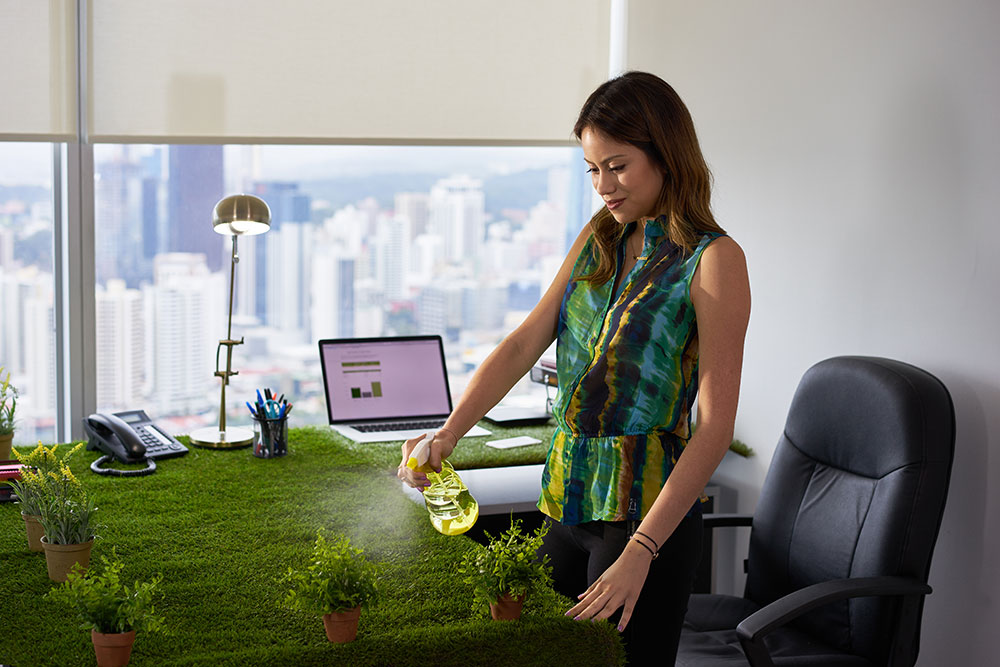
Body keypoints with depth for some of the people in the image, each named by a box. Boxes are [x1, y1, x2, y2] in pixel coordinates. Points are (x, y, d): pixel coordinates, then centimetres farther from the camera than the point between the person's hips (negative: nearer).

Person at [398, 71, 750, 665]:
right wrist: (448, 434, -10)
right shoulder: (598, 241, 11)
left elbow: (716, 426, -16)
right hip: (569, 501, 7)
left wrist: (640, 552, -21)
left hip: (646, 509, -6)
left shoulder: (714, 260, -11)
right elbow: (524, 345, 6)